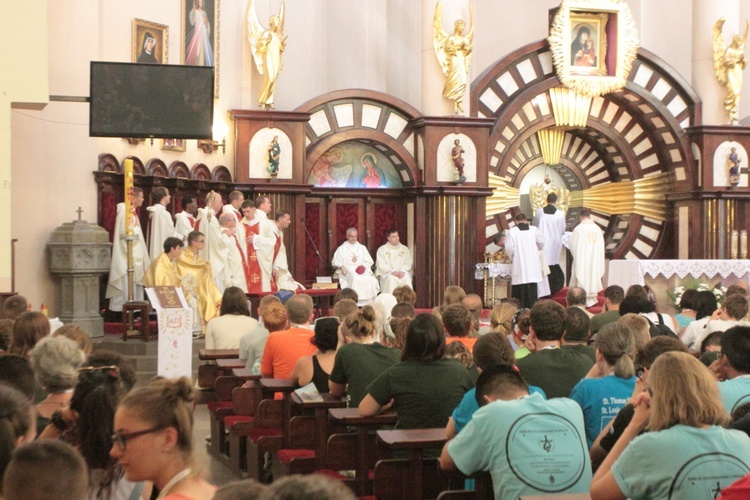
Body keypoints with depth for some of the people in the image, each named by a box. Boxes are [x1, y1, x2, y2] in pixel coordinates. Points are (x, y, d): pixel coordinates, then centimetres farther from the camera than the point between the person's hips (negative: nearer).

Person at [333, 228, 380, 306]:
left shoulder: (362, 248, 24)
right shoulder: (341, 249, 17)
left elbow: (369, 261, 18)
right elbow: (335, 262, 9)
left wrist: (364, 266, -4)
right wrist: (341, 266, -12)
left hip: (361, 270, 2)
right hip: (347, 271, -2)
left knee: (371, 280, -30)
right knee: (354, 280, -37)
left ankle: (368, 304, -28)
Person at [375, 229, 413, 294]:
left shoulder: (405, 249, 15)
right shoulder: (382, 249, 6)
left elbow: (408, 263, 7)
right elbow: (381, 265, -3)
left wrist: (402, 271, -14)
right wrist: (392, 271, -19)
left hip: (402, 273, 2)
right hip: (387, 273, -2)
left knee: (406, 277, -32)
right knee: (392, 278, -36)